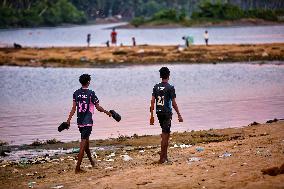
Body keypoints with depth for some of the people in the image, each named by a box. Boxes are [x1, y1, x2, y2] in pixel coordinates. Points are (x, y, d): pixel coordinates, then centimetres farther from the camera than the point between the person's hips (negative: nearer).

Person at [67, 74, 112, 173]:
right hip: (88, 122, -6)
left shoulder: (76, 93, 2)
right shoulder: (91, 93, -12)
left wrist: (69, 120, 5)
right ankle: (77, 168, -9)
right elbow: (98, 107, -8)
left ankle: (91, 161, 42)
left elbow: (74, 108, 0)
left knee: (86, 141, 22)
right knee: (83, 145, -5)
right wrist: (107, 112, 6)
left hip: (79, 121, 6)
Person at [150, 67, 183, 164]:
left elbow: (152, 101, 2)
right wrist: (179, 115, -3)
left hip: (159, 112, 5)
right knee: (165, 135, -3)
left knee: (166, 134, 18)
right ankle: (162, 157, -5)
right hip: (167, 112, -5)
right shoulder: (170, 88, -9)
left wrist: (152, 115, 6)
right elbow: (174, 103, -10)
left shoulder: (156, 87, 5)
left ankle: (165, 155, 19)